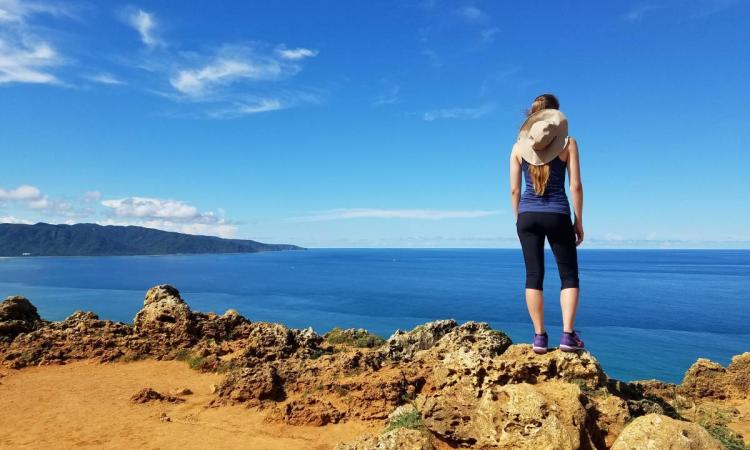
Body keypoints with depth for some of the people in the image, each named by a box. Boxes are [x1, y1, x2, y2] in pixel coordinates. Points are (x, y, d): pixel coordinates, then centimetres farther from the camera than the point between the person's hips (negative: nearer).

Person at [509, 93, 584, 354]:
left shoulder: (518, 147, 6)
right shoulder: (568, 143, 1)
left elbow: (514, 190, 4)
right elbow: (575, 186, -3)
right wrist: (579, 222, 4)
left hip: (527, 215, 2)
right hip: (557, 215, -2)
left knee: (534, 275, 6)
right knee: (569, 275, 9)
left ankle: (539, 337, 6)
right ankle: (568, 335, 2)